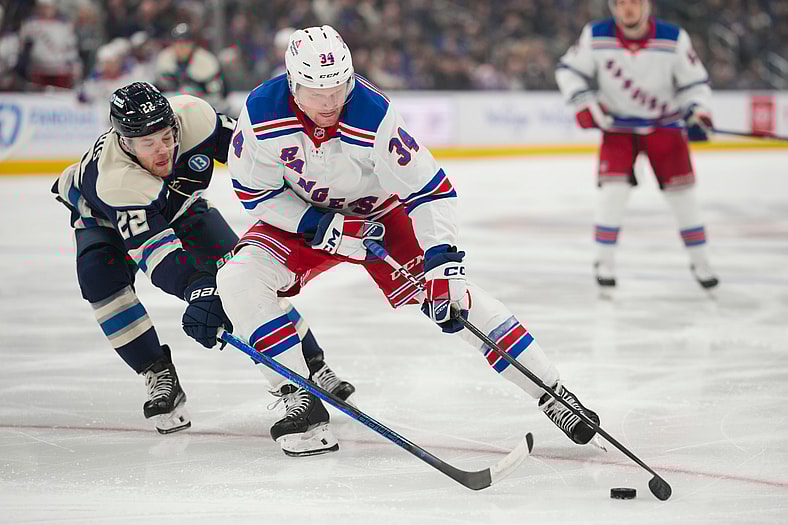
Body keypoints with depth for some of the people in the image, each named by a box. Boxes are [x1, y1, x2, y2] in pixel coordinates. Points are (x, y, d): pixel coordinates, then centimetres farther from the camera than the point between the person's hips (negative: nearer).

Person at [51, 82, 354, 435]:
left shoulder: (192, 117, -34)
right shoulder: (113, 177, -44)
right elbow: (154, 246, -51)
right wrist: (198, 289, -66)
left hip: (178, 205, 3)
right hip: (102, 218, -3)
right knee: (100, 275, -31)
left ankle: (311, 364, -3)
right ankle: (159, 377, -18)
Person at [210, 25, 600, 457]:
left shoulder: (373, 115, -33)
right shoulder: (262, 114, -28)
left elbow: (429, 189, -27)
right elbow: (253, 191, -14)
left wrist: (443, 261, -37)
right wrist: (322, 226, -24)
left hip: (378, 214, -2)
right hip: (298, 218, 2)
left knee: (453, 297, -14)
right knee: (239, 280, -22)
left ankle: (552, 394, -3)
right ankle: (301, 402, -14)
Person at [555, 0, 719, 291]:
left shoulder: (674, 39, -15)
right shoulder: (596, 37, -14)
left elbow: (694, 81, -5)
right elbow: (568, 69, -1)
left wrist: (697, 112, -20)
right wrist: (584, 102, -14)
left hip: (664, 124, 0)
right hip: (617, 126, 0)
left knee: (681, 190, 0)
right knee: (613, 187, -15)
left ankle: (700, 261, 17)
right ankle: (605, 262, 1)